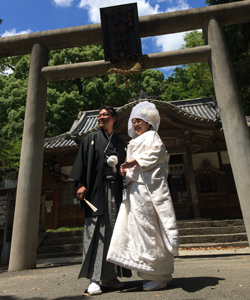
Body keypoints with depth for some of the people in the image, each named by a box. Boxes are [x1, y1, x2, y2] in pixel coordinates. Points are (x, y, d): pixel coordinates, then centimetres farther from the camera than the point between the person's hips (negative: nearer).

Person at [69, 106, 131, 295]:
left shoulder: (121, 143, 16)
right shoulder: (91, 139, 8)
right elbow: (82, 162, 0)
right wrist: (81, 185, -10)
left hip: (115, 190, 3)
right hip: (96, 189, -3)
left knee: (114, 230, 5)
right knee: (96, 230, -6)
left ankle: (109, 276, 17)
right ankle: (94, 279, 1)